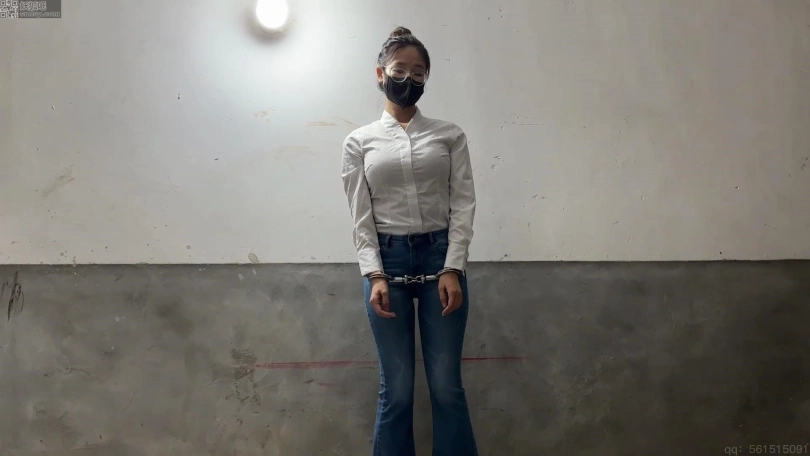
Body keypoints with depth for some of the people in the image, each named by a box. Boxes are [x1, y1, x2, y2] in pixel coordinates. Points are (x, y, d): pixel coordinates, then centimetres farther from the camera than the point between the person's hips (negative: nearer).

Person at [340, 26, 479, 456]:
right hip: (387, 259, 0)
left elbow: (463, 203, 1)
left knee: (446, 385, 2)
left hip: (441, 256, 0)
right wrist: (375, 275, -10)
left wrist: (453, 268, -10)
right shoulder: (359, 141, 7)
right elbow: (361, 216, 1)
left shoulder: (449, 135, 7)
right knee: (396, 388, 4)